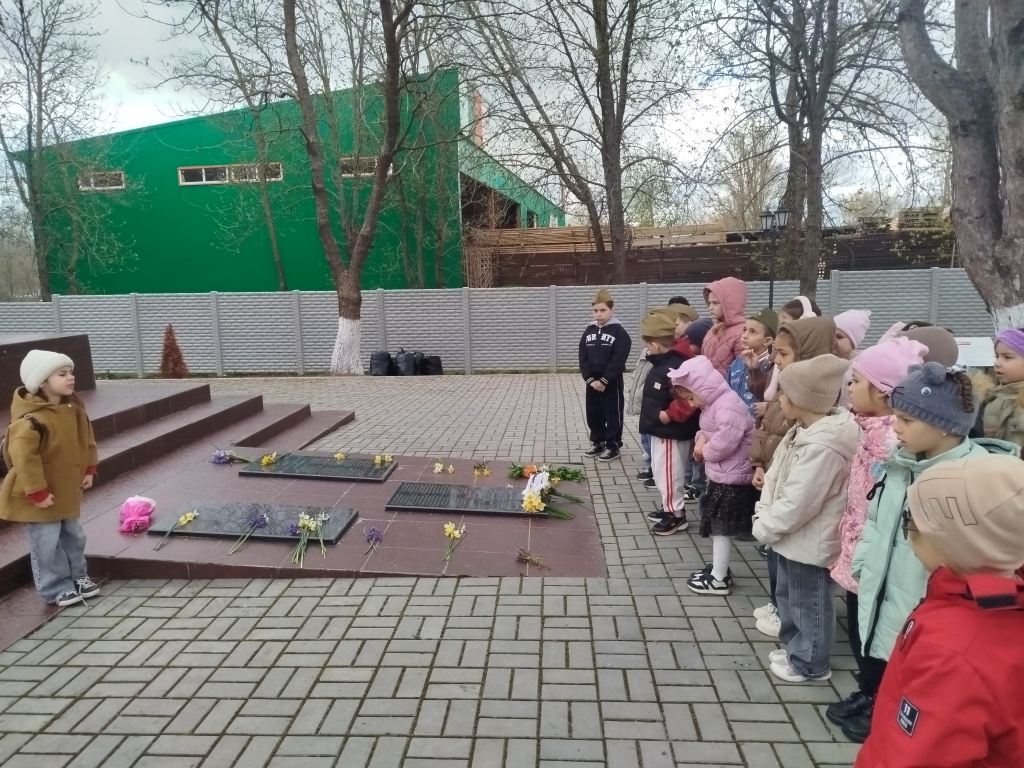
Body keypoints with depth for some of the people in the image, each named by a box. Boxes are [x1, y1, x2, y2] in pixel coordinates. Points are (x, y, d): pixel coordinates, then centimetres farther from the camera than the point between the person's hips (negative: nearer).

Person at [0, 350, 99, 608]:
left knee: (73, 536, 19)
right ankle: (57, 589, 16)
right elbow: (23, 458, -28)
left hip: (67, 490, 8)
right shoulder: (30, 420, -27)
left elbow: (86, 440, 11)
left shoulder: (74, 408, -1)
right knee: (47, 544, 3)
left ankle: (77, 576, 34)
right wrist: (37, 492, -25)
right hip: (40, 497, -8)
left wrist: (89, 470, 9)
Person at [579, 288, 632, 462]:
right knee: (593, 414, 13)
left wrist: (604, 380, -18)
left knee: (613, 415, 3)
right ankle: (597, 442, 27)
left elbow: (618, 360, -16)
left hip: (612, 382, -5)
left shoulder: (619, 332, -10)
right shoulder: (589, 332, 7)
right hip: (592, 382, 6)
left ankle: (613, 446, 14)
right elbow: (583, 357, 3)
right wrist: (589, 378, -9)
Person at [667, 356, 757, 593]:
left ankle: (718, 580, 11)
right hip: (720, 474, 10)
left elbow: (724, 443, -29)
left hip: (731, 479, -10)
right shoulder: (713, 403, 9)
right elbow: (708, 430, 18)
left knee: (721, 528, 0)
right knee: (715, 526, 19)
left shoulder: (728, 406, -25)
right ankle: (719, 568, 33)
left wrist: (705, 451, -11)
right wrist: (701, 438, -4)